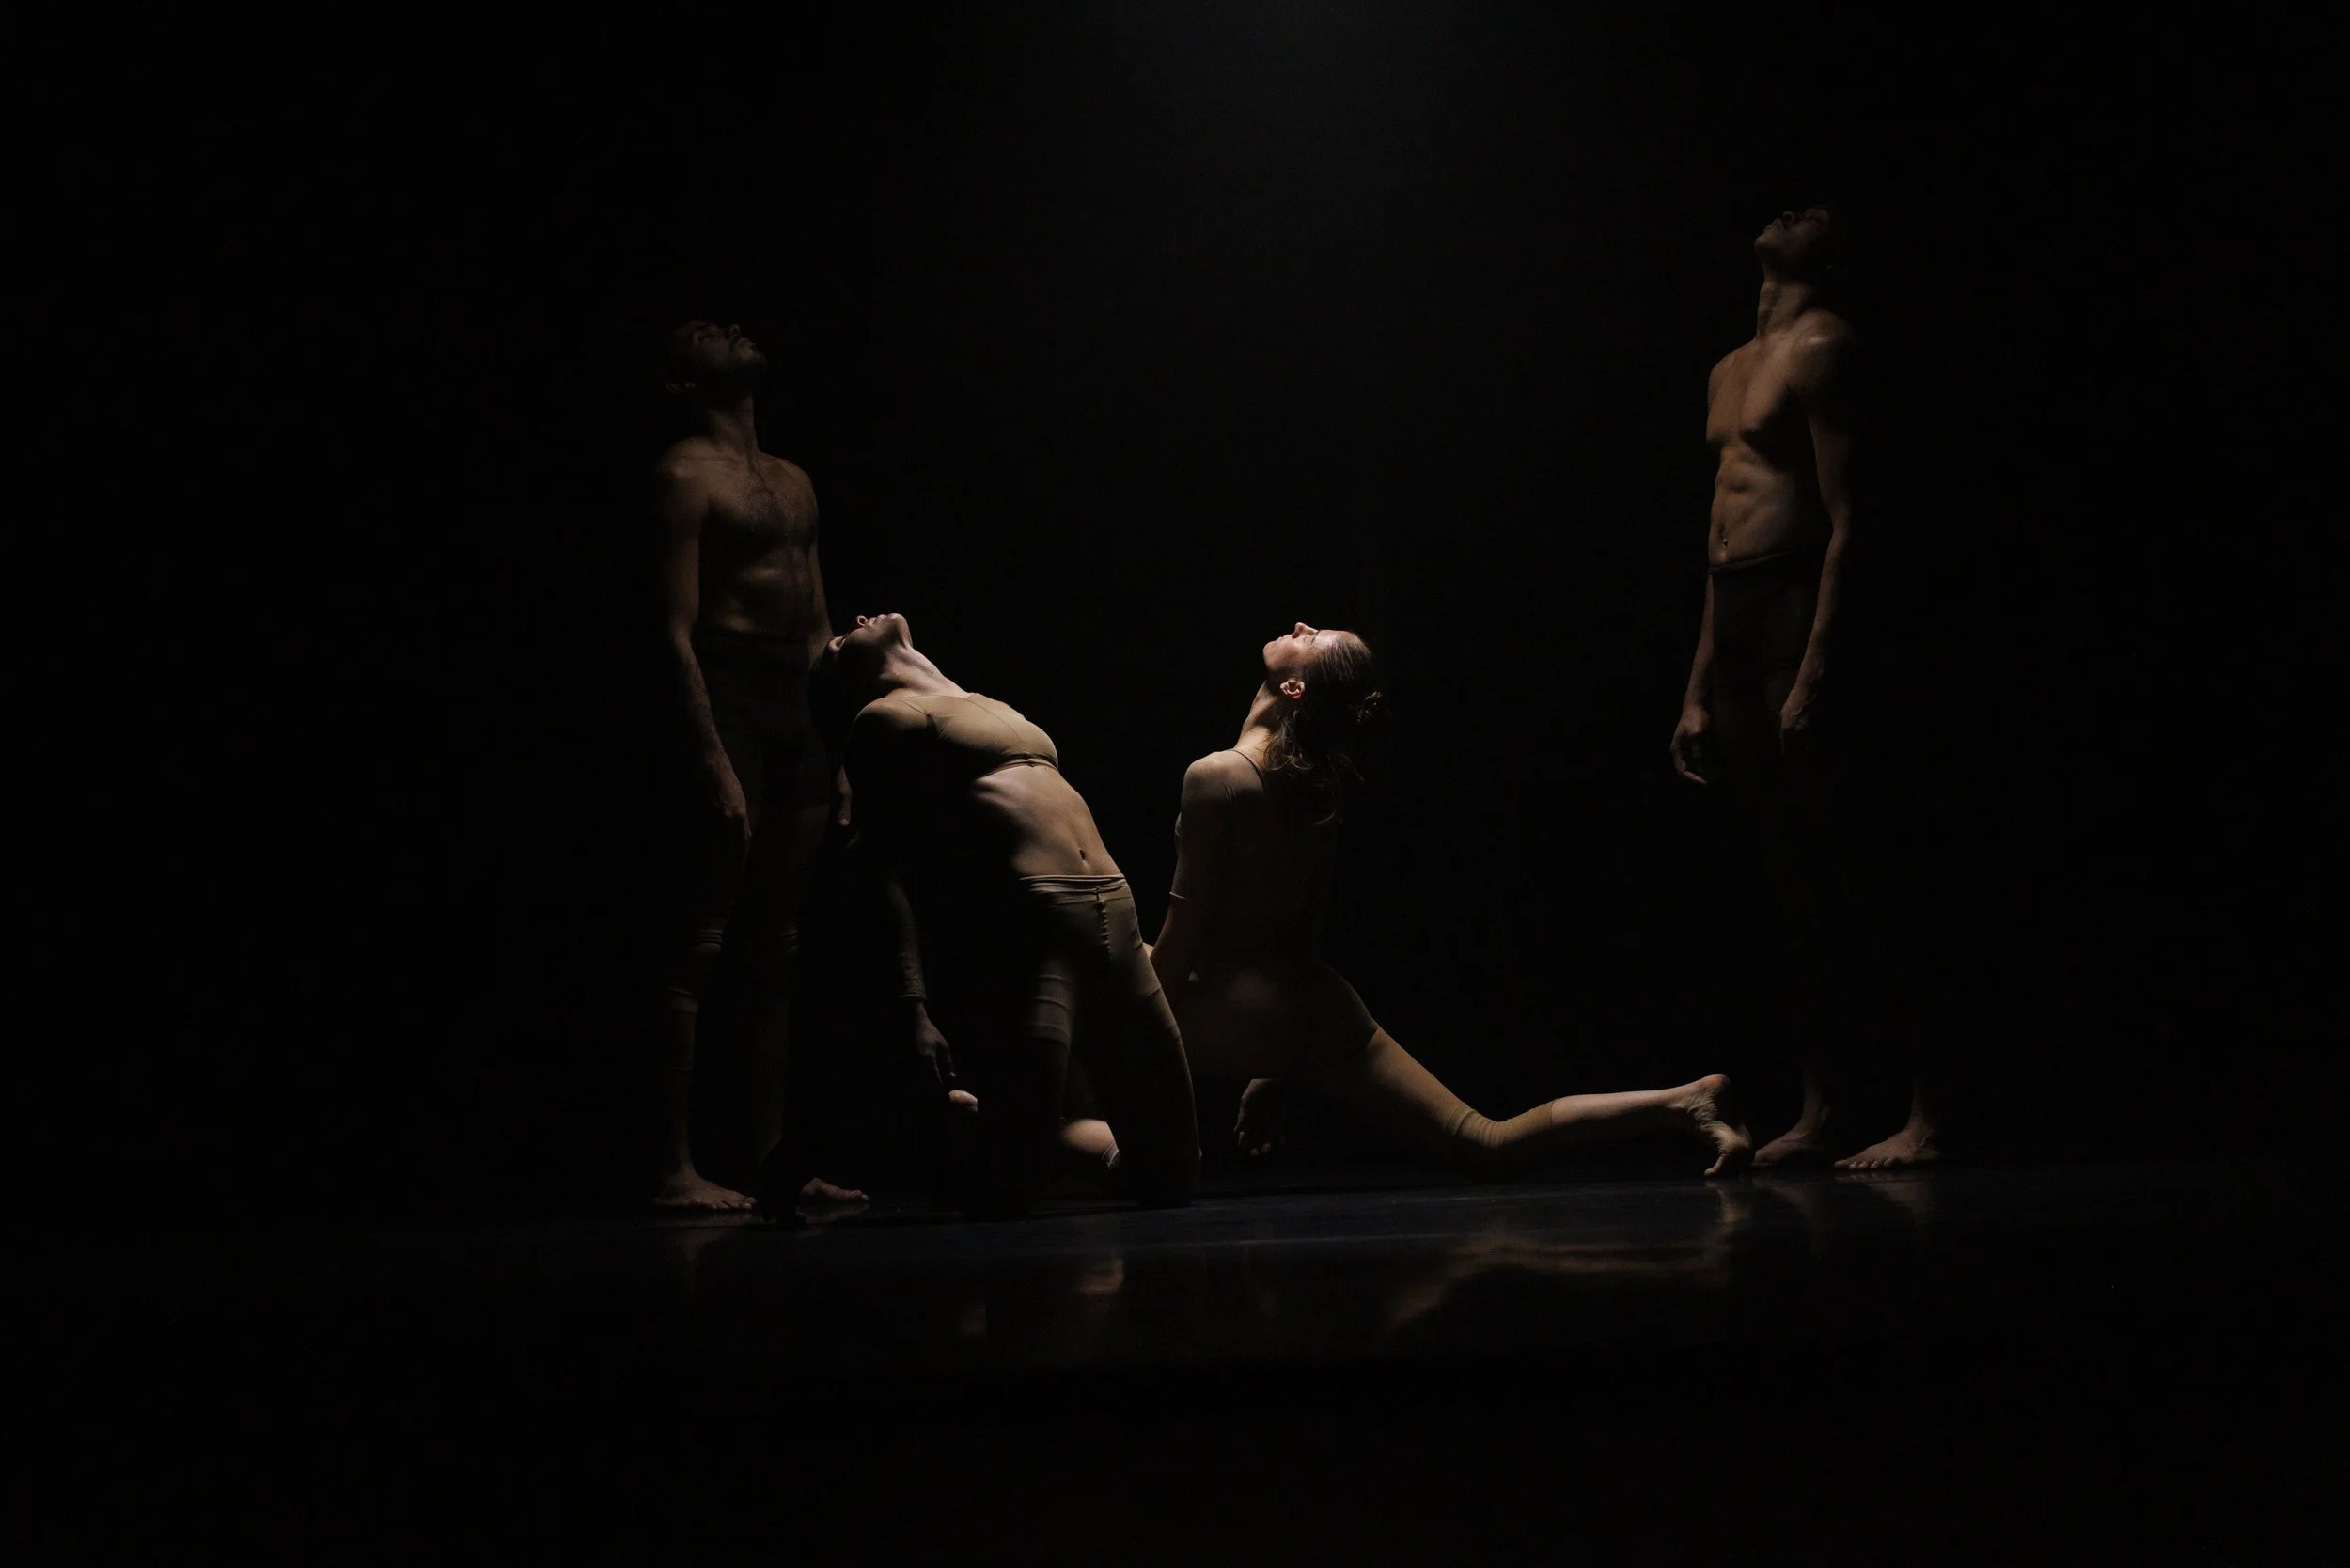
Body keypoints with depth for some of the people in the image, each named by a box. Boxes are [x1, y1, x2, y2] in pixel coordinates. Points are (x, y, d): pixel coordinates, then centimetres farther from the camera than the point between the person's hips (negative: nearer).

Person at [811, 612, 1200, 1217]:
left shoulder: (990, 709, 27)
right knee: (1006, 1192, -12)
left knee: (1171, 1177, 6)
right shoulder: (884, 718, 3)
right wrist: (913, 1012, -18)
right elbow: (888, 875, -7)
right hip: (1021, 938, -7)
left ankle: (1037, 1140, 30)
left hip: (1114, 924, 7)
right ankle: (957, 1140, 20)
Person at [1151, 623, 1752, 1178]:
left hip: (1240, 1014, -7)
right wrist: (1269, 1074, 24)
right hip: (1322, 1010, 7)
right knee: (1487, 1147, 13)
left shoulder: (1216, 776, -16)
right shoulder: (1321, 782, 10)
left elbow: (1184, 936, -15)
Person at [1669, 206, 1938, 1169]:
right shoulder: (1732, 369, 21)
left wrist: (1816, 669, -21)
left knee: (1840, 873, -9)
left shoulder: (1822, 349, -6)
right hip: (1734, 624, 8)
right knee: (1791, 882, 9)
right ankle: (1817, 1116, 13)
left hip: (1799, 611, -8)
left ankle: (1924, 1115, -6)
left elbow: (1846, 522, -13)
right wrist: (1698, 690, 19)